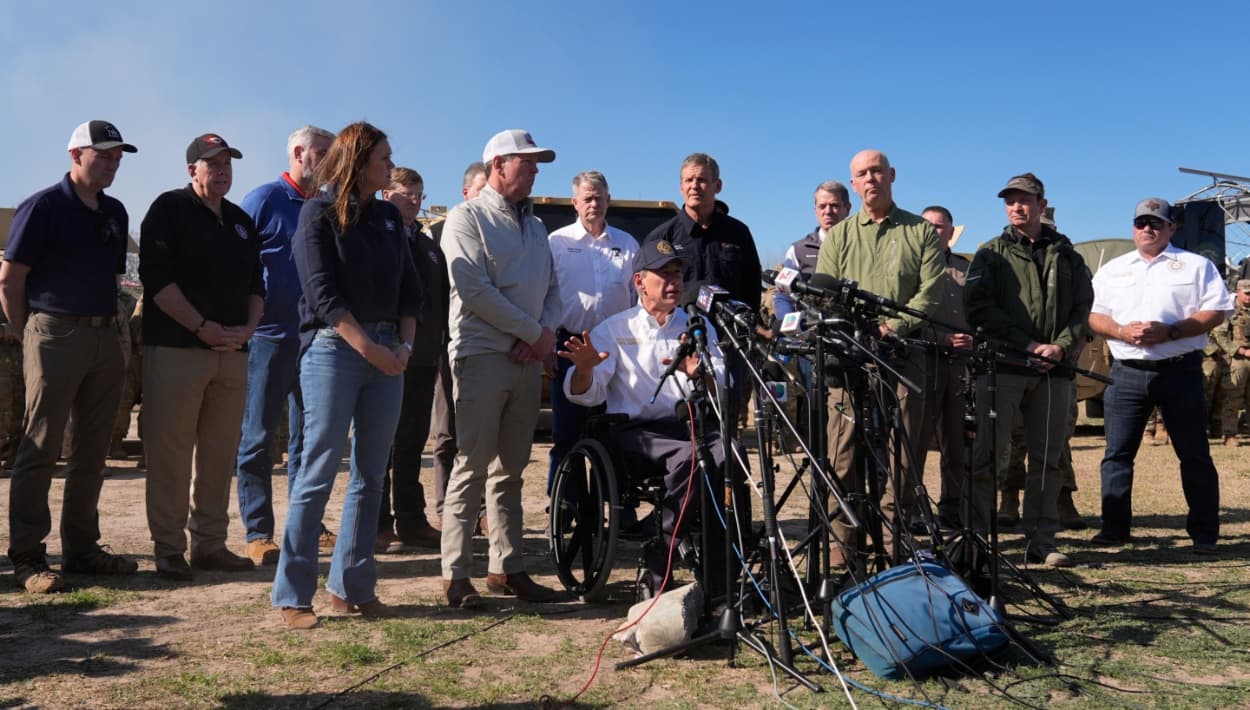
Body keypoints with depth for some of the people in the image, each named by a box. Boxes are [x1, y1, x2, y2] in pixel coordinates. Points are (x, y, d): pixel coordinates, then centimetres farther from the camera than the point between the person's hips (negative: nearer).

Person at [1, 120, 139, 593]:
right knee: (40, 449, -3)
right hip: (54, 336, -6)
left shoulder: (115, 213, 12)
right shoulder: (43, 207, -6)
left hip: (105, 337, 7)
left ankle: (81, 548, 19)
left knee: (93, 450, 10)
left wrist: (109, 322, 12)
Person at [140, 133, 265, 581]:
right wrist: (203, 328, -15)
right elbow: (156, 278, -10)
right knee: (170, 452, -3)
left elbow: (256, 283, 20)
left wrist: (249, 327, 1)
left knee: (220, 452, 7)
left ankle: (210, 544, 15)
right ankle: (169, 549, 5)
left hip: (232, 352, 6)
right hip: (176, 348, -6)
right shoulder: (169, 210, 0)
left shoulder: (241, 221, 19)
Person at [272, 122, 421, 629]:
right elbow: (324, 295, -10)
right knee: (319, 473, -5)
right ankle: (292, 596, 4)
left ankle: (352, 587, 16)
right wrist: (370, 349, -16)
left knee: (371, 476, 7)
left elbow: (409, 289, 14)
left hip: (387, 353, 6)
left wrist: (405, 344, -1)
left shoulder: (389, 217, 15)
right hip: (334, 349, -6)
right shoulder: (319, 213, -2)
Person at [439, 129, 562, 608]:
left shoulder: (534, 226, 20)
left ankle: (507, 567, 17)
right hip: (482, 356, -7)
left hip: (528, 359, 7)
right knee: (473, 469, -6)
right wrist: (532, 331, -11)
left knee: (511, 469, 10)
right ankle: (455, 575, 1)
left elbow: (552, 288, 17)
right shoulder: (467, 217, -2)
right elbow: (473, 289, -14)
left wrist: (548, 332, -4)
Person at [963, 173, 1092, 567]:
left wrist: (1061, 346, -9)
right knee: (988, 457, -6)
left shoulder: (1066, 256, 16)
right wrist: (1027, 345, -11)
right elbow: (979, 308, -2)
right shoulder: (991, 254, 10)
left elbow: (1082, 308, 10)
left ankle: (1041, 539, 12)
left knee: (1047, 458, 5)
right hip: (1002, 365, -3)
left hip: (1054, 371, 3)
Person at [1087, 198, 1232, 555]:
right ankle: (1115, 527, 9)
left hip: (1180, 370, -2)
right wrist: (1122, 331, -11)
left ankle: (1204, 535, 9)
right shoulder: (1112, 270, 15)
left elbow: (1216, 311, -3)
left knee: (1194, 455, 2)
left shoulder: (1196, 266, 6)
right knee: (1117, 454, 1)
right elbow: (1093, 316, 8)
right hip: (1127, 373, 2)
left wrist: (1170, 331, -15)